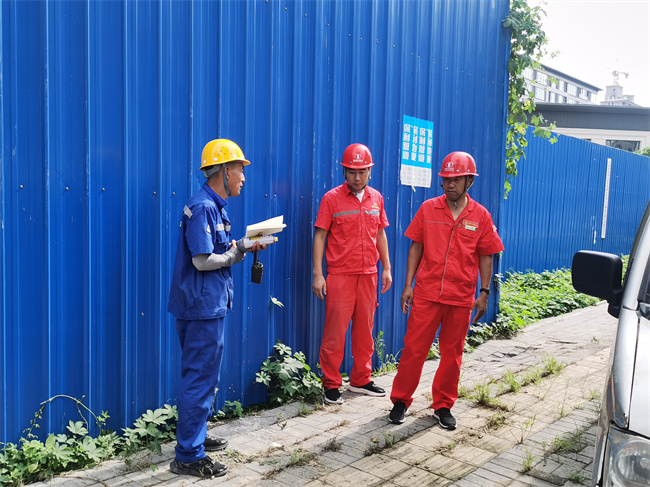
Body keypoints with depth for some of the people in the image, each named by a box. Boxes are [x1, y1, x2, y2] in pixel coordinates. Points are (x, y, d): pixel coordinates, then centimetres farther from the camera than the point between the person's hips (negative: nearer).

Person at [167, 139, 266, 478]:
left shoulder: (214, 206, 14)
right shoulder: (203, 208, -17)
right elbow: (203, 260, -23)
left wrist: (241, 246, 2)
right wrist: (239, 251, -10)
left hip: (208, 306, 11)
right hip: (203, 307, -11)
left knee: (201, 377, 20)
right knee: (200, 379, -3)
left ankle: (196, 436, 35)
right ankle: (189, 457, 8)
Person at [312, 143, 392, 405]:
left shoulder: (376, 198, 9)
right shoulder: (332, 198, -4)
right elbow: (319, 236, -5)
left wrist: (386, 268, 13)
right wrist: (318, 274, -10)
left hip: (368, 275, 5)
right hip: (340, 275, -4)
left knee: (365, 329, 11)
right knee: (335, 331, -2)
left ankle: (360, 380, 25)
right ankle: (331, 385, 11)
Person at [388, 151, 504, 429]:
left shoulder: (481, 216, 2)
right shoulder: (428, 209, 1)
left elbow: (485, 257, 6)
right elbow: (416, 248, 3)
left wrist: (484, 292, 1)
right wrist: (408, 285, -1)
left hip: (461, 298, 1)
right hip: (426, 294, -1)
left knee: (452, 354, 11)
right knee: (413, 348, 3)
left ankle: (443, 405, 27)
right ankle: (401, 400, 19)